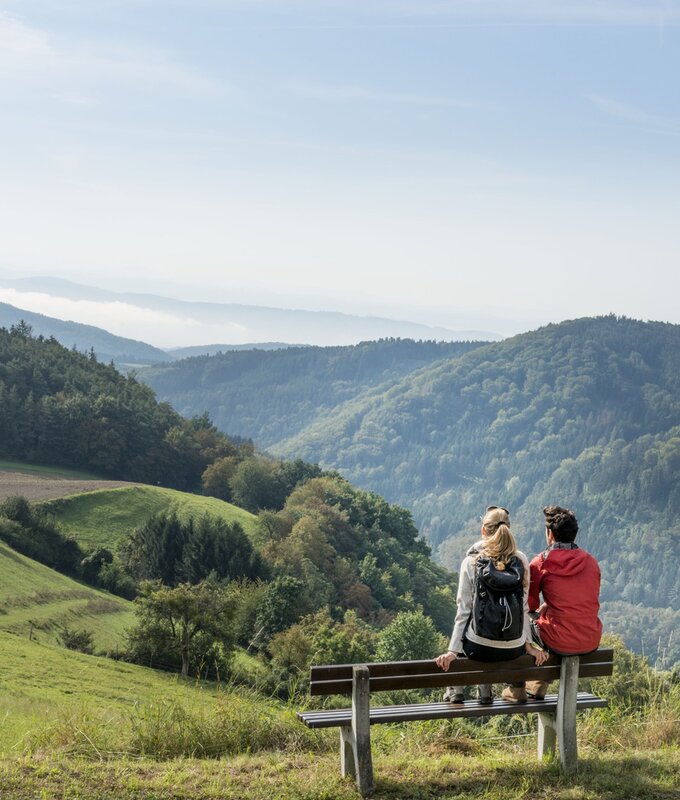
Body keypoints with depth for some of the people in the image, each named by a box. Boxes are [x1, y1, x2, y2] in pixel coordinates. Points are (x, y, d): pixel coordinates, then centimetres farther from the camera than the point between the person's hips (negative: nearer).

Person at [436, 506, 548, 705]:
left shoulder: (471, 562, -7)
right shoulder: (521, 561, -3)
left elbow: (464, 610, -6)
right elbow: (525, 607, 0)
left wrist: (452, 651, -2)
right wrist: (528, 643, 8)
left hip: (479, 648, -1)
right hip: (514, 649, 2)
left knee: (462, 627, 34)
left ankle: (455, 689, 32)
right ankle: (485, 690, 36)